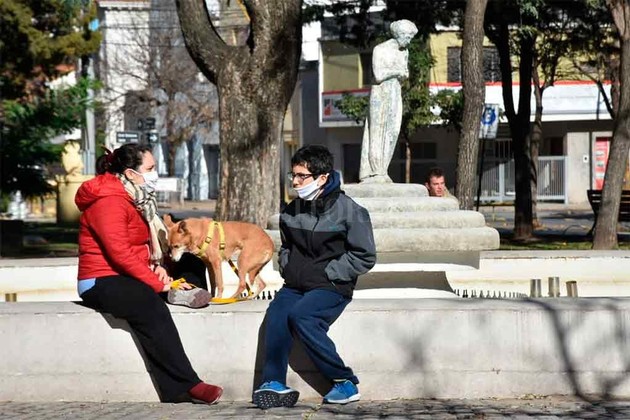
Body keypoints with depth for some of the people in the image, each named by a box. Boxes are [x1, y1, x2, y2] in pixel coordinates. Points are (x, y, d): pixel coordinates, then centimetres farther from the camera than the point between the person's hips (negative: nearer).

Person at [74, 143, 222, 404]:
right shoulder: (109, 202, -16)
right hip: (102, 282, -10)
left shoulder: (137, 199, 16)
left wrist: (157, 268, 1)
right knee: (151, 307, -35)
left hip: (128, 279, 10)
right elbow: (120, 254, -24)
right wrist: (156, 283, -22)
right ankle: (187, 386, -35)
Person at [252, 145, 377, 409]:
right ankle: (274, 383, -26)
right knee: (276, 313, -27)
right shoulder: (291, 211, 12)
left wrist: (326, 273, -11)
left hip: (332, 287, -5)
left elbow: (365, 257, -5)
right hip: (295, 286, 5)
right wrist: (287, 267, 10)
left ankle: (345, 382, -20)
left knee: (300, 315, -31)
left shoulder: (349, 211, -5)